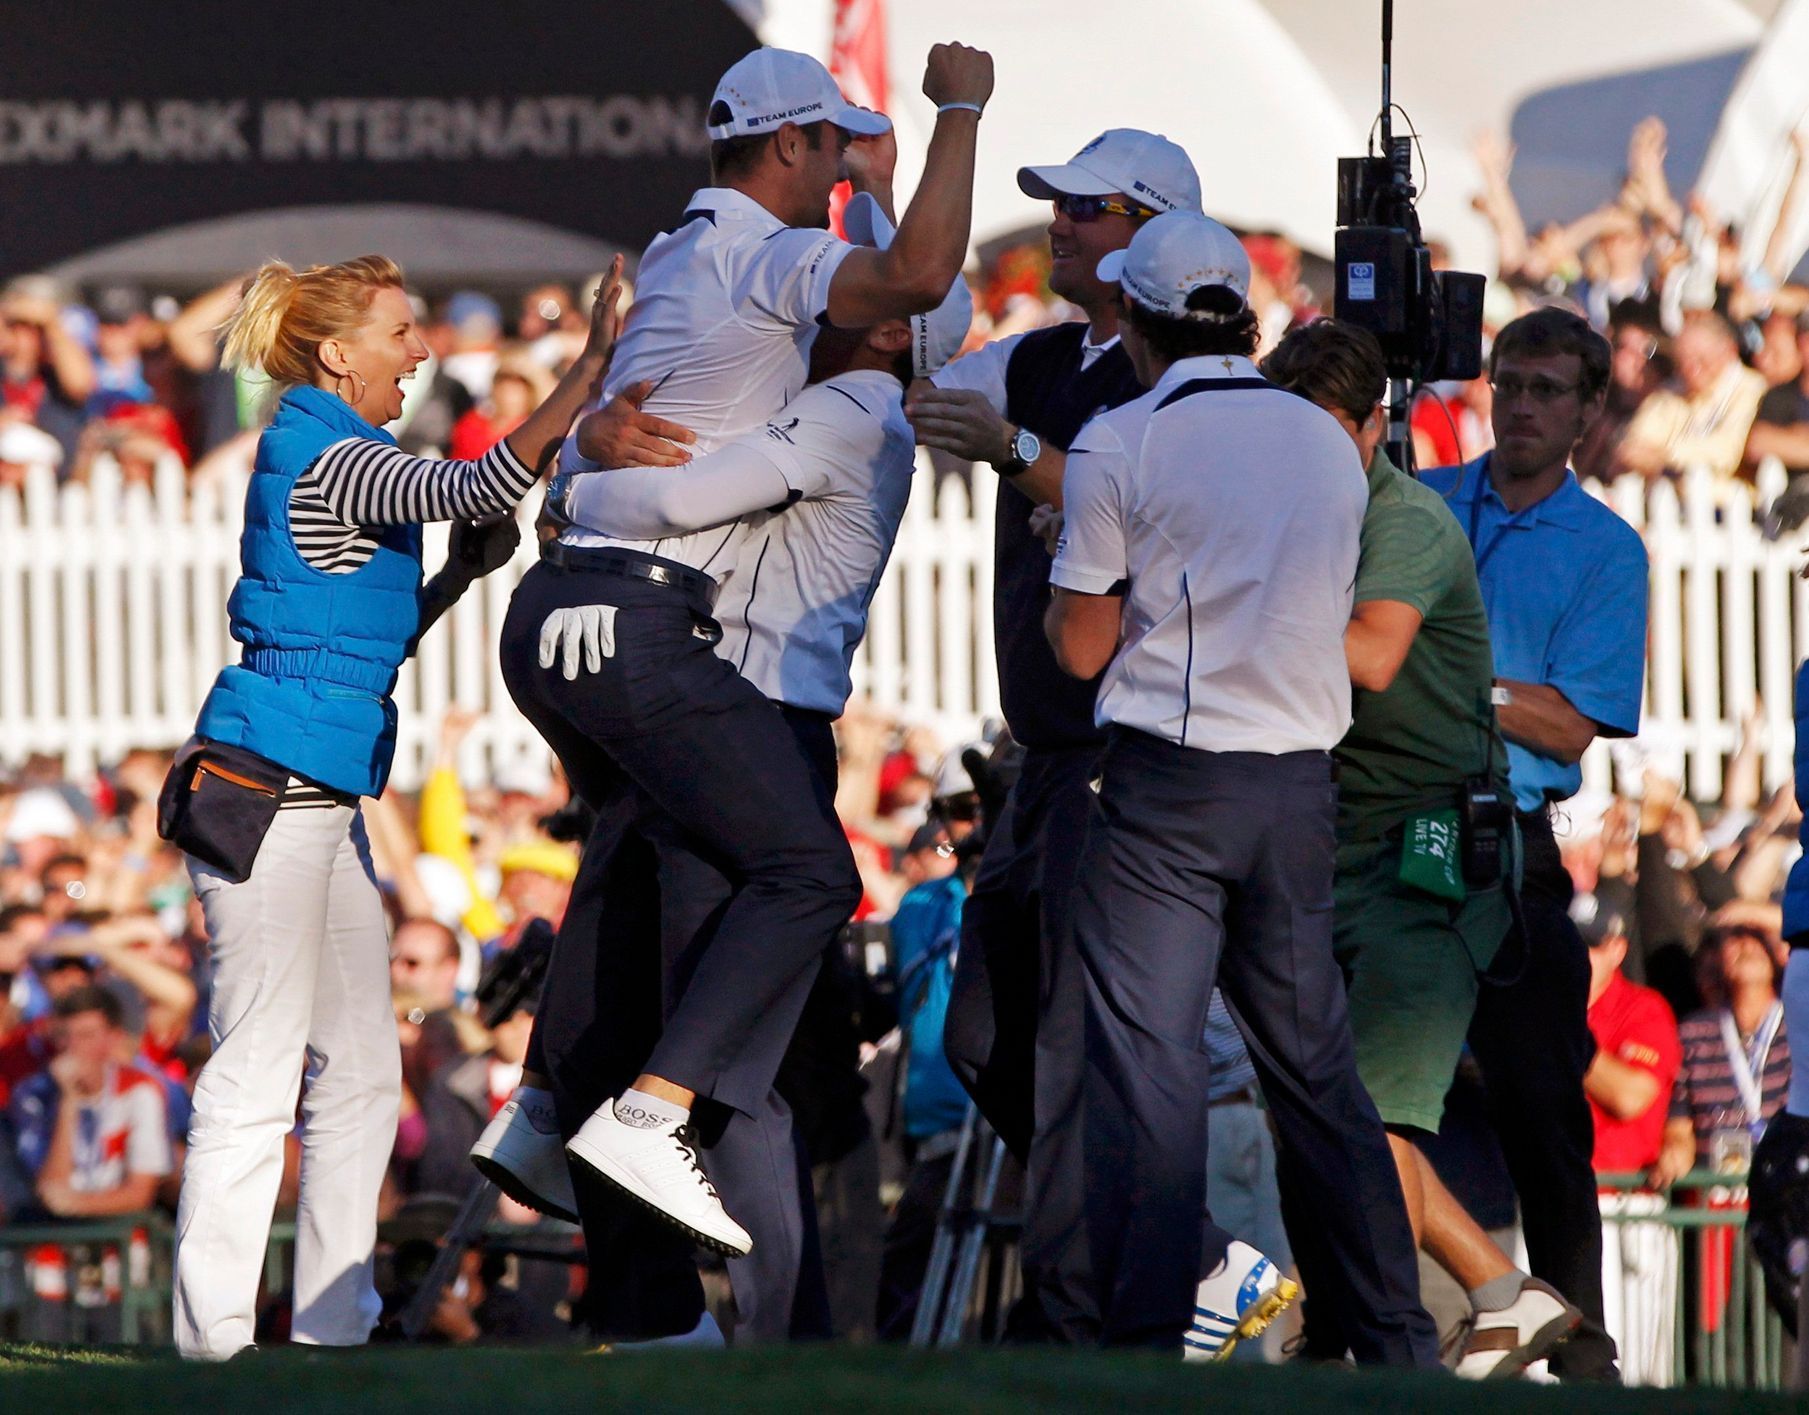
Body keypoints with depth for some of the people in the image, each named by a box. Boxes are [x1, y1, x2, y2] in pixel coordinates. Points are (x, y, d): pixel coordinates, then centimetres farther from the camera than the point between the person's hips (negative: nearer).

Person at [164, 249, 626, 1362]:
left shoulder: (335, 461, 18)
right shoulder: (327, 459, -12)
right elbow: (481, 488, -26)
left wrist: (462, 573, 11)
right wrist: (595, 365, -24)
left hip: (322, 800, 10)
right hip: (267, 794, -10)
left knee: (361, 1067, 11)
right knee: (258, 1070, -8)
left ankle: (335, 1324, 13)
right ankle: (214, 1340, -6)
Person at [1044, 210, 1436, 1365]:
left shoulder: (1119, 447, -6)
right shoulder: (1329, 445, 10)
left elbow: (1080, 647, -3)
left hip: (1168, 790, -5)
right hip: (1301, 781, 5)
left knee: (1147, 1063, -5)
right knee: (1313, 1063, 13)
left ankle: (1147, 1341, -12)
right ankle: (1397, 1344, 15)